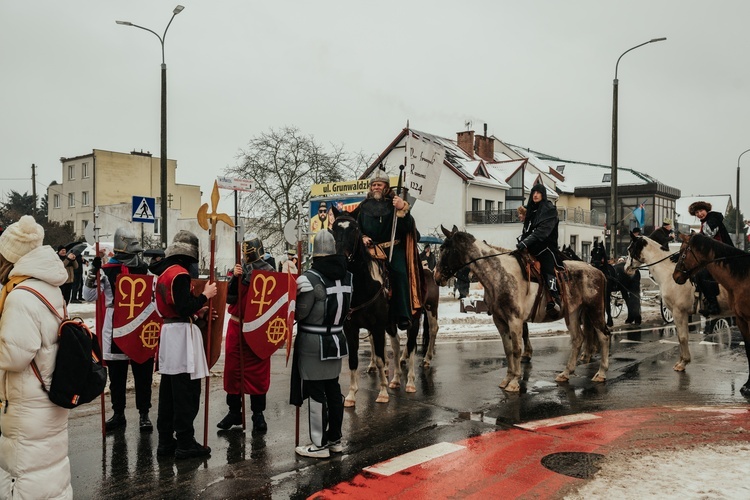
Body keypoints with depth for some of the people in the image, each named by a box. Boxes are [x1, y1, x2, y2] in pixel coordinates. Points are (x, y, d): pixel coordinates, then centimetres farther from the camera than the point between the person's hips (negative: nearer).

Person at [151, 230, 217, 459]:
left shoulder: (164, 272, 14)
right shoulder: (180, 274, -16)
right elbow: (184, 308, -21)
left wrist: (197, 312, 17)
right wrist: (205, 295, -9)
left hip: (168, 331, 10)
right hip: (182, 334, -10)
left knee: (168, 391, 13)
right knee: (187, 393, -4)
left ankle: (166, 441, 20)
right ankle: (185, 444, 1)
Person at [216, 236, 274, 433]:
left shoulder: (268, 272, -6)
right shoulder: (239, 270, 4)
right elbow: (230, 298, -3)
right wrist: (235, 278, -16)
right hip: (237, 327, 4)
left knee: (258, 372, 3)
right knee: (233, 370, 9)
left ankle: (258, 414, 13)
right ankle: (234, 411, 22)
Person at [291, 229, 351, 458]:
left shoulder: (310, 278, -17)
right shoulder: (346, 275, 5)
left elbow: (299, 313, -16)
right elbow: (345, 307, 8)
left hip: (313, 342, -7)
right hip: (337, 339, 7)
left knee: (315, 392, 2)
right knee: (333, 388, 15)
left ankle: (320, 445, 10)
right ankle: (335, 439, 26)